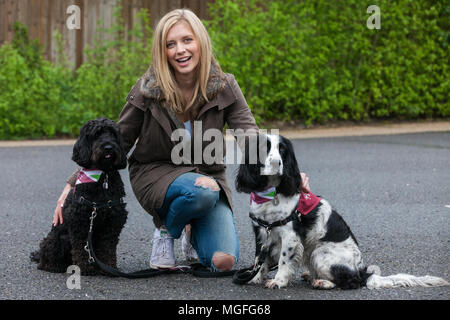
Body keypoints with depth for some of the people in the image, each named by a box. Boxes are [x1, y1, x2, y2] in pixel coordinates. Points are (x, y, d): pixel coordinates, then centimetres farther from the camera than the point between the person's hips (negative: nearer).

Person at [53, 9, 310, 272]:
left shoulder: (224, 87, -9)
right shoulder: (148, 90, -13)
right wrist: (74, 184, -12)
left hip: (208, 174, 2)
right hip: (156, 174, -2)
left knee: (224, 262, -18)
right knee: (202, 192, -38)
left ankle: (193, 233, 18)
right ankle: (166, 231, -4)